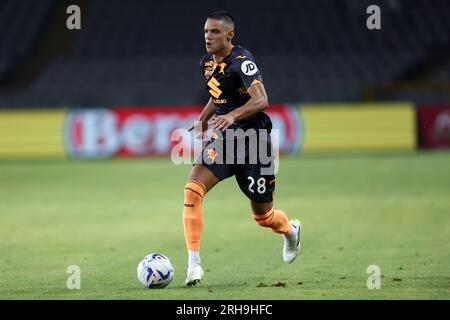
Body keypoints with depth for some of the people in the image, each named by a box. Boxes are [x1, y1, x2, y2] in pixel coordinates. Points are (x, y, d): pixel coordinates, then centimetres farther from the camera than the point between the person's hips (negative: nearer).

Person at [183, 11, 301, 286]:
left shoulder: (242, 62, -18)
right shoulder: (207, 63, 6)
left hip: (254, 142, -6)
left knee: (263, 216, 7)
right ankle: (194, 263, -19)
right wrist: (203, 120, 16)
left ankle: (291, 231, 44)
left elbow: (261, 100, -32)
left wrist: (232, 116, -47)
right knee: (192, 190, -20)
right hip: (224, 139, 6)